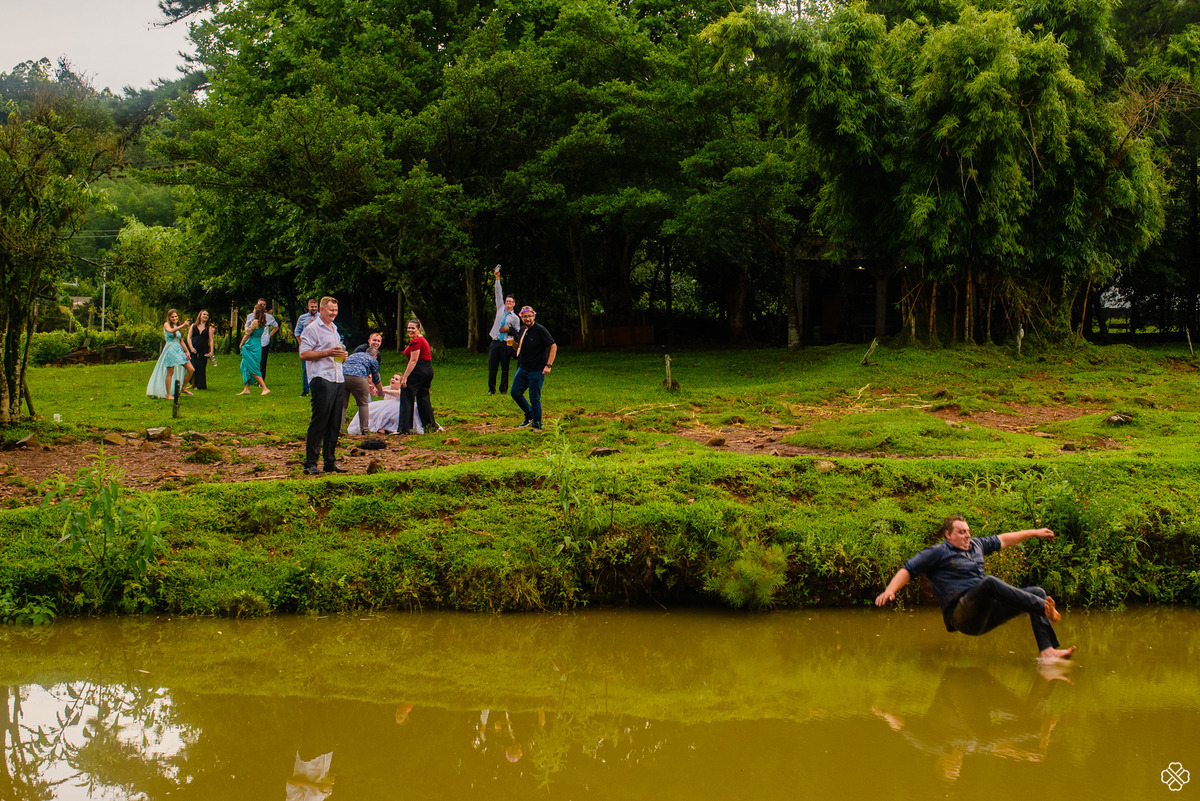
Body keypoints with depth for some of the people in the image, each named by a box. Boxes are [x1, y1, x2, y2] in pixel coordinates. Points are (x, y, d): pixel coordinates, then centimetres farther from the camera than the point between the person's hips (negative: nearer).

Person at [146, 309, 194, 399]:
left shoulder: (178, 327, 18)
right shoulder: (167, 324, -1)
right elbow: (171, 331, -25)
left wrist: (187, 351, 9)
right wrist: (183, 325, -31)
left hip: (179, 350, 7)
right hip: (170, 350, -7)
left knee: (191, 369, 2)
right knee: (170, 373, -7)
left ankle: (183, 388, 17)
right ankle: (168, 394, -2)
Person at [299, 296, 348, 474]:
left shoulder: (334, 329, 22)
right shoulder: (312, 329, -4)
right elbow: (304, 354, -11)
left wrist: (342, 354, 11)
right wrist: (327, 353, -17)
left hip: (337, 379, 8)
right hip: (321, 380, -8)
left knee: (334, 424, 7)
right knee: (318, 423, -8)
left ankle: (329, 462, 13)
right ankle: (310, 463, -4)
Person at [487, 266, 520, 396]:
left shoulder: (515, 318, 8)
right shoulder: (500, 309, 13)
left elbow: (517, 333, 11)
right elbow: (498, 294, 9)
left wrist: (509, 329, -7)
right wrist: (497, 279, 4)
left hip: (506, 344, -2)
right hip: (495, 342, 2)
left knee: (505, 368, 1)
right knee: (492, 367, 0)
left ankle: (503, 389, 9)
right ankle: (491, 389, 7)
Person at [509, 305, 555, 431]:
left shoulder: (540, 330, -13)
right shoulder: (522, 330, 10)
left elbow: (553, 346, -13)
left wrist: (548, 365, -18)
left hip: (537, 370, -8)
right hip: (522, 369, 8)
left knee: (535, 398, -5)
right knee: (515, 392, 7)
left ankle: (537, 425, 7)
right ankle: (529, 415, 26)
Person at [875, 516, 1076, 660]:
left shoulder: (976, 545, 21)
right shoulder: (937, 553, 1)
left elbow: (1003, 540, 35)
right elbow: (908, 570, -2)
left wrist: (1034, 533, 42)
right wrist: (890, 590, -20)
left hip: (984, 615, 8)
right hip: (962, 617, -8)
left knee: (1037, 592, 1)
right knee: (989, 582, -35)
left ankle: (1047, 651, -15)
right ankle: (1043, 607, -33)